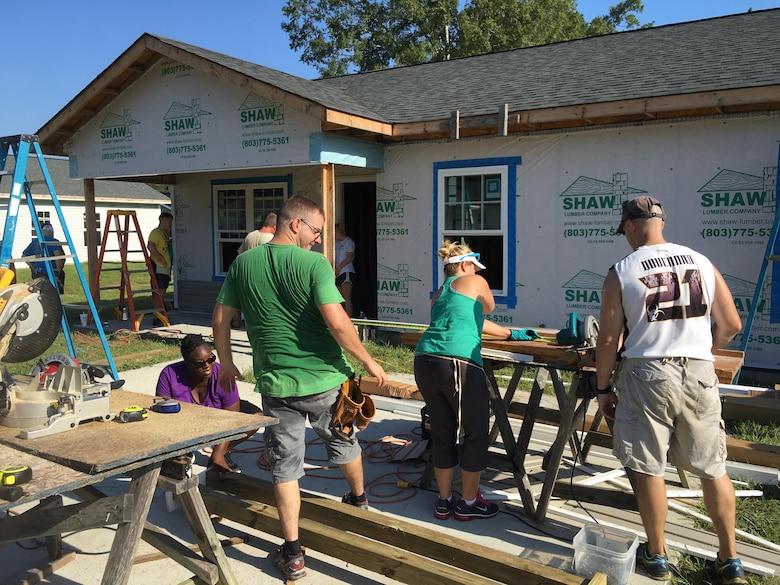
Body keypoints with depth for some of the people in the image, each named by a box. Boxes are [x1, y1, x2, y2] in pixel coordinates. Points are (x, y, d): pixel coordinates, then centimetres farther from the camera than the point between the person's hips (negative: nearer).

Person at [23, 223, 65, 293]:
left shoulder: (34, 242, 14)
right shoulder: (54, 242, -5)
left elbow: (24, 256, 19)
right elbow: (57, 254, -22)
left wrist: (33, 267, 17)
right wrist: (58, 268, -11)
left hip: (36, 274, 6)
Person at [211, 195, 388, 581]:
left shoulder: (242, 264, 1)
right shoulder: (314, 264, -15)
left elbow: (220, 319, 7)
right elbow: (337, 322, -23)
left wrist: (226, 362, 21)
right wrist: (368, 362, -11)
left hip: (276, 384, 2)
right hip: (324, 379, -2)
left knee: (285, 465, 11)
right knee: (343, 443, 24)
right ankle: (358, 498, 50)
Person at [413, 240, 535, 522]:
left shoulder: (439, 294, 29)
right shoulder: (475, 282, 10)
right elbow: (487, 309, 28)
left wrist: (511, 334, 49)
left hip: (424, 361, 7)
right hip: (458, 363, -7)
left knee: (442, 433, 18)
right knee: (476, 432, 9)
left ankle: (444, 501, 27)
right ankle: (468, 503, 19)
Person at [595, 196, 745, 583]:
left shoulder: (621, 273, -5)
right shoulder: (701, 263, 4)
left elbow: (608, 339, -6)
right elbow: (731, 325, 7)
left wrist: (603, 388, 5)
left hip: (646, 375, -3)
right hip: (699, 374, 4)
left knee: (649, 469, 9)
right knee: (712, 469, 13)